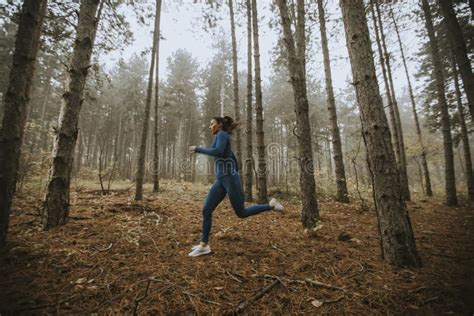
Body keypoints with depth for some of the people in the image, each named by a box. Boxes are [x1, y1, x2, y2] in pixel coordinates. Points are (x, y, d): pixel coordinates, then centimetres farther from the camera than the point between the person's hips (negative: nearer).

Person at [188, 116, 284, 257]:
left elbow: (218, 152, -23)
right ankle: (204, 245, 9)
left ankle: (271, 205, 14)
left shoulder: (222, 134, -4)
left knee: (241, 213, -1)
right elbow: (234, 160, 27)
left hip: (229, 178, -9)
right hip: (221, 180, 9)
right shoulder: (223, 141, 24)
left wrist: (197, 149, -12)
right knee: (206, 210, 2)